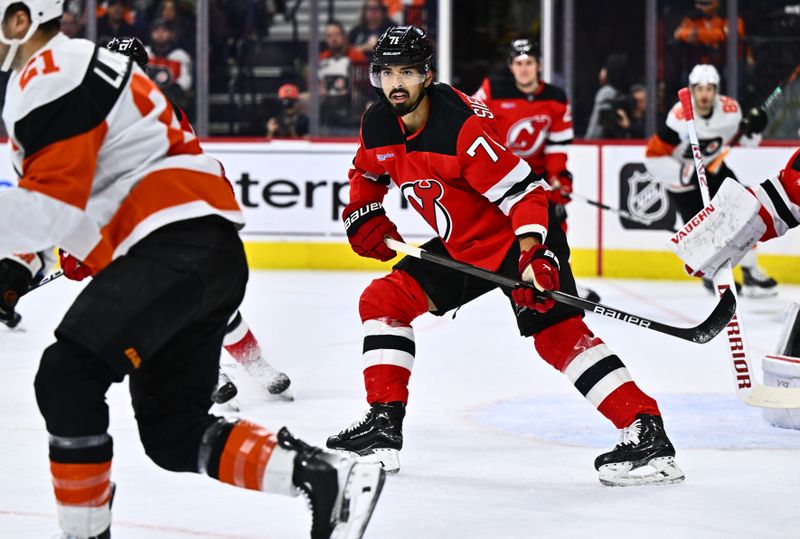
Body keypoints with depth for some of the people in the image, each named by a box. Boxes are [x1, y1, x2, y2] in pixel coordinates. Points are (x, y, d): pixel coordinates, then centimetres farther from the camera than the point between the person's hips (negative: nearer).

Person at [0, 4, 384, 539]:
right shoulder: (72, 67, 25)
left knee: (67, 378, -20)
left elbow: (49, 207, -19)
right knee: (174, 434, 11)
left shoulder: (52, 76, -8)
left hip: (178, 247, -11)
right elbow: (75, 199, 30)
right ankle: (328, 478, 5)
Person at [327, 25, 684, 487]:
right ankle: (383, 425, 5)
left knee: (559, 333, -20)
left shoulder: (462, 127, -27)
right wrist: (364, 219, 8)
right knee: (385, 301, 0)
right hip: (458, 247, 8)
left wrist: (533, 254, -38)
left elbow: (523, 190, -29)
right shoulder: (378, 125, -4)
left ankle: (647, 433, -26)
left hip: (518, 238, -8)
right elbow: (368, 173, 21)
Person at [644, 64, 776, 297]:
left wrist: (752, 128, -21)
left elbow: (746, 140, 2)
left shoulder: (729, 108, -17)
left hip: (713, 167, 5)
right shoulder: (680, 118, -32)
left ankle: (750, 273, 9)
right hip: (682, 175, -5)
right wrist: (688, 174, -33)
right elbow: (653, 158, -29)